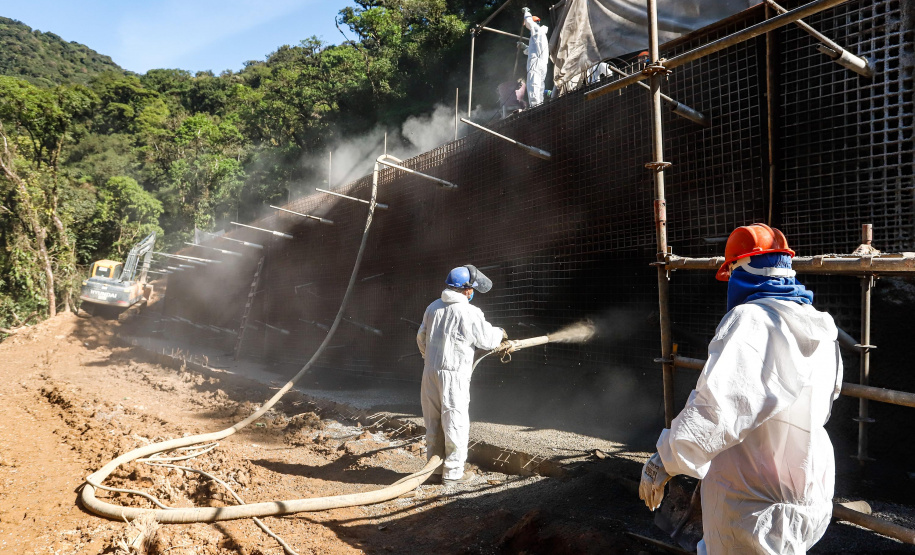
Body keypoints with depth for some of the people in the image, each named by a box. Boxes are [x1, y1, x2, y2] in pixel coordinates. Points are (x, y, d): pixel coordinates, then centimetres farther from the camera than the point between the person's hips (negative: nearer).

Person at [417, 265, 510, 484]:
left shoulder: (433, 308, 8)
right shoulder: (470, 313, -12)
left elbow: (421, 338, 16)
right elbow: (487, 340, -2)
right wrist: (500, 333, 19)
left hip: (430, 371, 7)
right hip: (454, 374, -6)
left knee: (433, 423, 14)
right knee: (455, 423, 4)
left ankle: (435, 468, 25)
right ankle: (453, 472, 12)